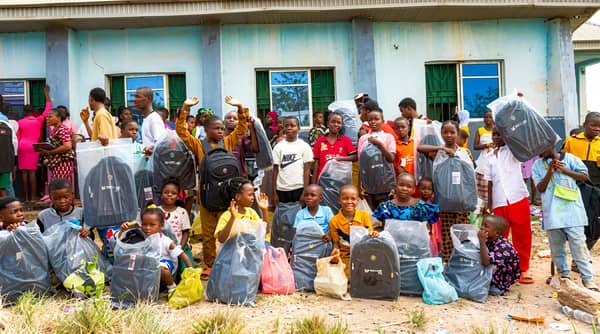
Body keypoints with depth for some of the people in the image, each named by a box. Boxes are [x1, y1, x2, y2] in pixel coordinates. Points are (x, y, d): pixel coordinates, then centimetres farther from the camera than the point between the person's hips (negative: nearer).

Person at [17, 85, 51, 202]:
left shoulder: (20, 122, 4)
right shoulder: (38, 120, -1)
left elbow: (17, 138, 5)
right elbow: (48, 110, 7)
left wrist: (18, 149, 14)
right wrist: (47, 94, 12)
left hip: (22, 146, 2)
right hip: (33, 147, -1)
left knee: (24, 171, 3)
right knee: (32, 171, -3)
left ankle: (26, 197, 4)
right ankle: (33, 196, -5)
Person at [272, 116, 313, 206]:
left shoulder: (304, 146, 0)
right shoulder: (278, 147, 4)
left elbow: (307, 170, -1)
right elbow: (275, 170, 5)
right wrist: (274, 192, 1)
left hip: (299, 188, -2)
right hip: (282, 189, 2)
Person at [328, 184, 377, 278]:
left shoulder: (364, 215, -3)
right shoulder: (334, 221, -7)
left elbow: (369, 235, 3)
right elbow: (336, 242, 2)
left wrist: (373, 235, -20)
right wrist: (336, 250, -20)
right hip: (346, 258, -1)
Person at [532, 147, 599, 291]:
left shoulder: (569, 158, 0)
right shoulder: (537, 165, 6)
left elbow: (585, 176, 1)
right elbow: (540, 188, 0)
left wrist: (563, 170, -9)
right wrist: (550, 171, -12)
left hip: (571, 211, -3)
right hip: (552, 213, 3)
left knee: (578, 245, -3)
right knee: (556, 247, 10)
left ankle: (588, 279, 5)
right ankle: (563, 275, 25)